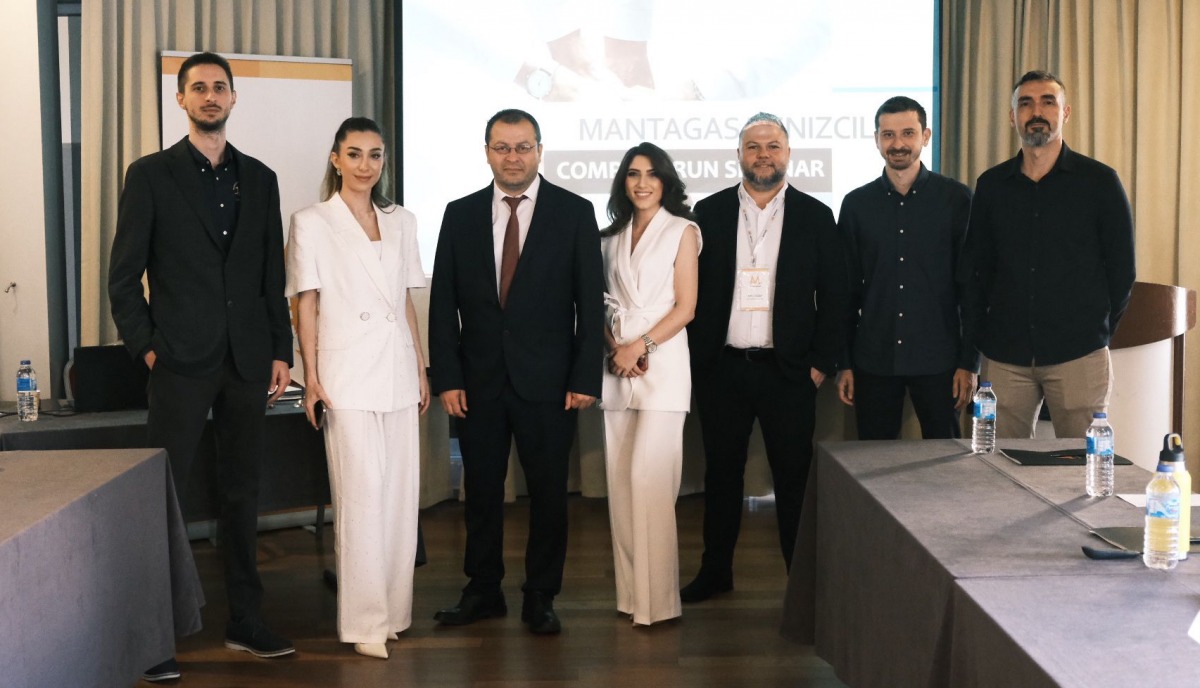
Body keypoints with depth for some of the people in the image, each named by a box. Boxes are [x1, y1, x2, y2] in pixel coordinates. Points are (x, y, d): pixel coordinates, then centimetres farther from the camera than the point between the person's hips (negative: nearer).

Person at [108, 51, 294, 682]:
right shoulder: (150, 175, 2)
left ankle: (245, 622, 20)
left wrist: (281, 351, 7)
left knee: (242, 493, 11)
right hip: (181, 363, -3)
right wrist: (145, 346, -8)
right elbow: (124, 274, 0)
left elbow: (272, 275, 12)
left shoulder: (259, 179, 12)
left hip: (246, 361, 4)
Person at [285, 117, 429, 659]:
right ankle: (364, 621, 5)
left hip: (398, 374, 5)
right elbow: (306, 306, -2)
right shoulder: (311, 223, 1)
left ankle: (394, 608, 18)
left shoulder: (401, 222, 13)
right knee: (362, 497, -4)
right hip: (348, 376, -4)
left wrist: (422, 369, 12)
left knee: (401, 494, 6)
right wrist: (311, 378, -8)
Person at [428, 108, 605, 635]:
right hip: (478, 380, 2)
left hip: (547, 380, -2)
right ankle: (483, 591, 24)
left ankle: (540, 597, 20)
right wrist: (446, 377, -3)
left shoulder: (574, 213, 0)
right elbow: (443, 302, 5)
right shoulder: (460, 214, 6)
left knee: (548, 493, 6)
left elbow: (591, 301, -2)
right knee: (481, 490, 10)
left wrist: (586, 378, -8)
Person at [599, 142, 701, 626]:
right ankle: (629, 590, 12)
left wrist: (640, 346, -13)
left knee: (648, 477, -12)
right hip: (617, 367, 5)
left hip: (662, 363, -5)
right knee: (620, 480, 4)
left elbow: (685, 307, -3)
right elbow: (601, 302, 15)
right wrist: (612, 346, -4)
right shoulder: (612, 238, 16)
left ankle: (656, 598, -4)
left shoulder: (681, 232, 3)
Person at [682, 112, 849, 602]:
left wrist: (822, 362, -4)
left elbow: (834, 296, 2)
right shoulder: (709, 213, 5)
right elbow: (690, 289, 6)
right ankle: (716, 572, 23)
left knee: (794, 477, 3)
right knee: (721, 472, 11)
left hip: (789, 371, -1)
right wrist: (691, 356, -1)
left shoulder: (815, 217, 3)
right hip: (720, 369, 1)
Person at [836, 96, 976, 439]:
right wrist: (844, 363, 4)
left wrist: (968, 361, -4)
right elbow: (847, 289, 9)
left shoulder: (956, 199, 1)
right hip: (873, 360, 2)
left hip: (937, 359, -2)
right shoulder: (856, 204, 6)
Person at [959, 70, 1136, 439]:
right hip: (1005, 355, 2)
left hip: (1078, 354, -2)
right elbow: (973, 270, 10)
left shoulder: (1099, 181, 1)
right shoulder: (991, 185, 8)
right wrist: (974, 340, 4)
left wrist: (1098, 330, 3)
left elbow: (1121, 268, 5)